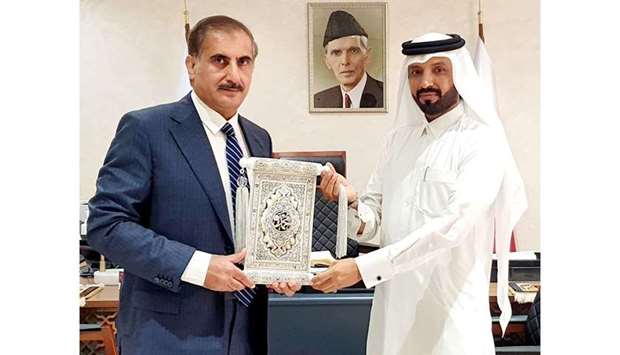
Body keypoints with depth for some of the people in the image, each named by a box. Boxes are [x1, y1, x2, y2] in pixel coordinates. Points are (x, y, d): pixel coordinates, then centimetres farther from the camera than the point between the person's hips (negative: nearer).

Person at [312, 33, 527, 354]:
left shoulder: (482, 142, -11)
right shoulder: (398, 139, 7)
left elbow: (452, 225, -23)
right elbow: (370, 223, 7)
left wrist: (363, 267, -27)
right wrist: (351, 202, -16)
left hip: (451, 312, -5)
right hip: (392, 307, 5)